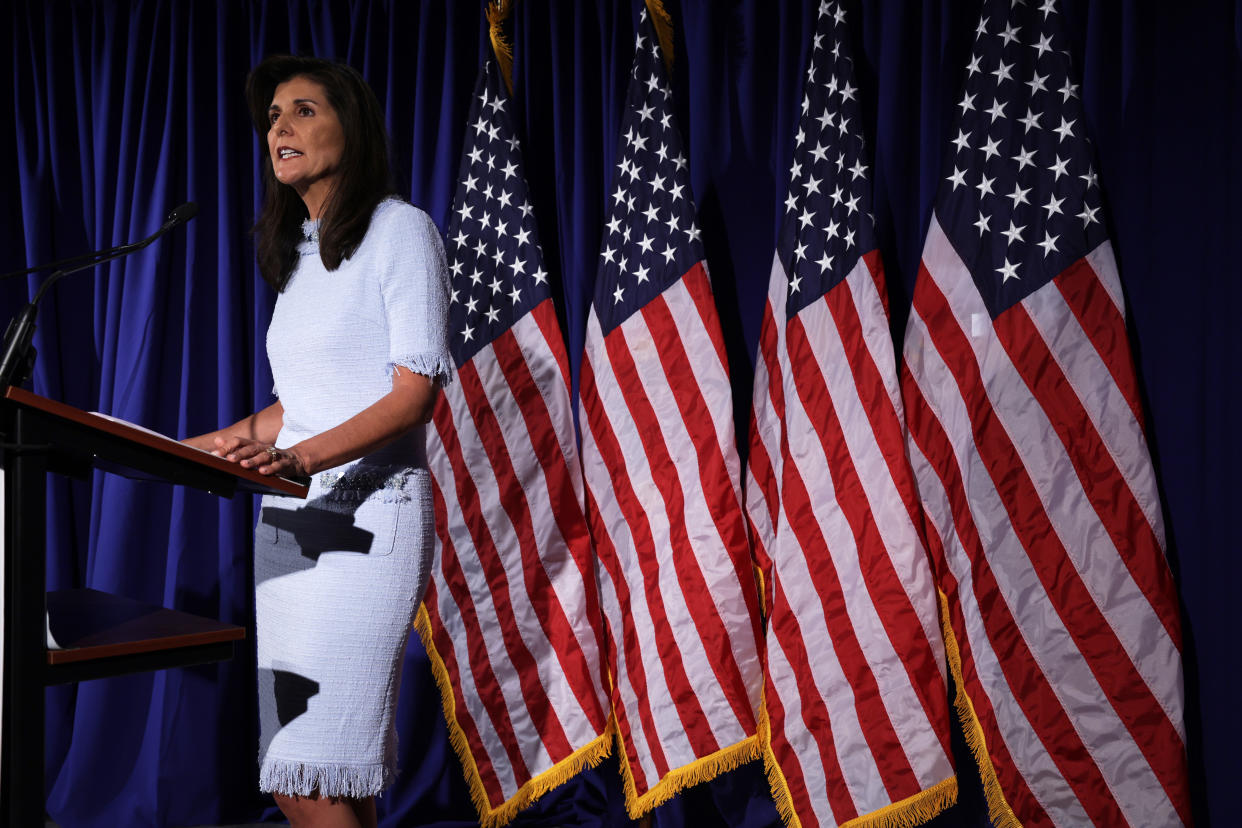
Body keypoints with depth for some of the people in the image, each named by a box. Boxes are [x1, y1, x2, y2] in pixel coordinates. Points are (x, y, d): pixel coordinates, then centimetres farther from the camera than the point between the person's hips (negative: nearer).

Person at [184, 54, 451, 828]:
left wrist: (303, 456, -25)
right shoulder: (300, 253, 20)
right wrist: (204, 447, 14)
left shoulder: (400, 228, -3)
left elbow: (416, 393, -12)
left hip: (367, 517, -7)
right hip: (288, 521, 7)